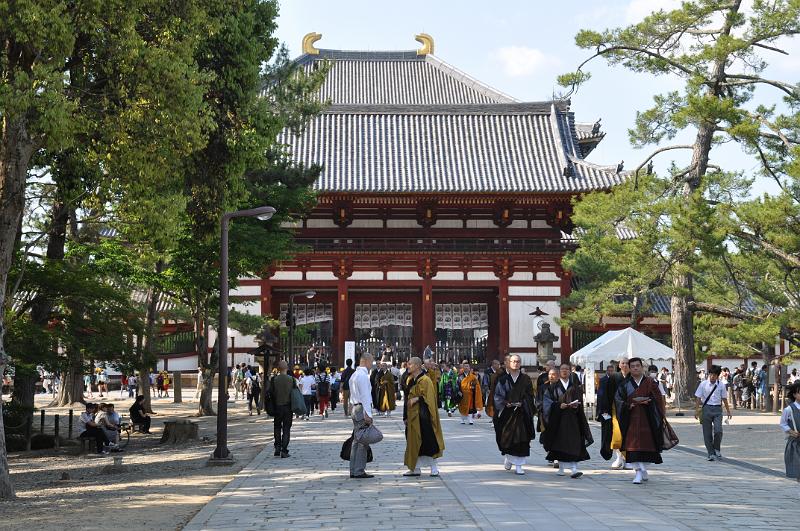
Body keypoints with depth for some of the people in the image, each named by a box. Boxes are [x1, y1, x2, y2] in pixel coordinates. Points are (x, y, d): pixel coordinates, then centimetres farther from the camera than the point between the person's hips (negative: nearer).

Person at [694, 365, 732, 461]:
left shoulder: (721, 385, 2)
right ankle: (711, 453, 10)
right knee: (707, 433, 1)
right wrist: (696, 410, -2)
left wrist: (728, 411, 15)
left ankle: (717, 449, 11)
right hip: (706, 408, 0)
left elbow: (724, 399, 12)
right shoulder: (703, 384, -1)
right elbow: (698, 398, 2)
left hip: (717, 409, 0)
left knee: (718, 430, -14)